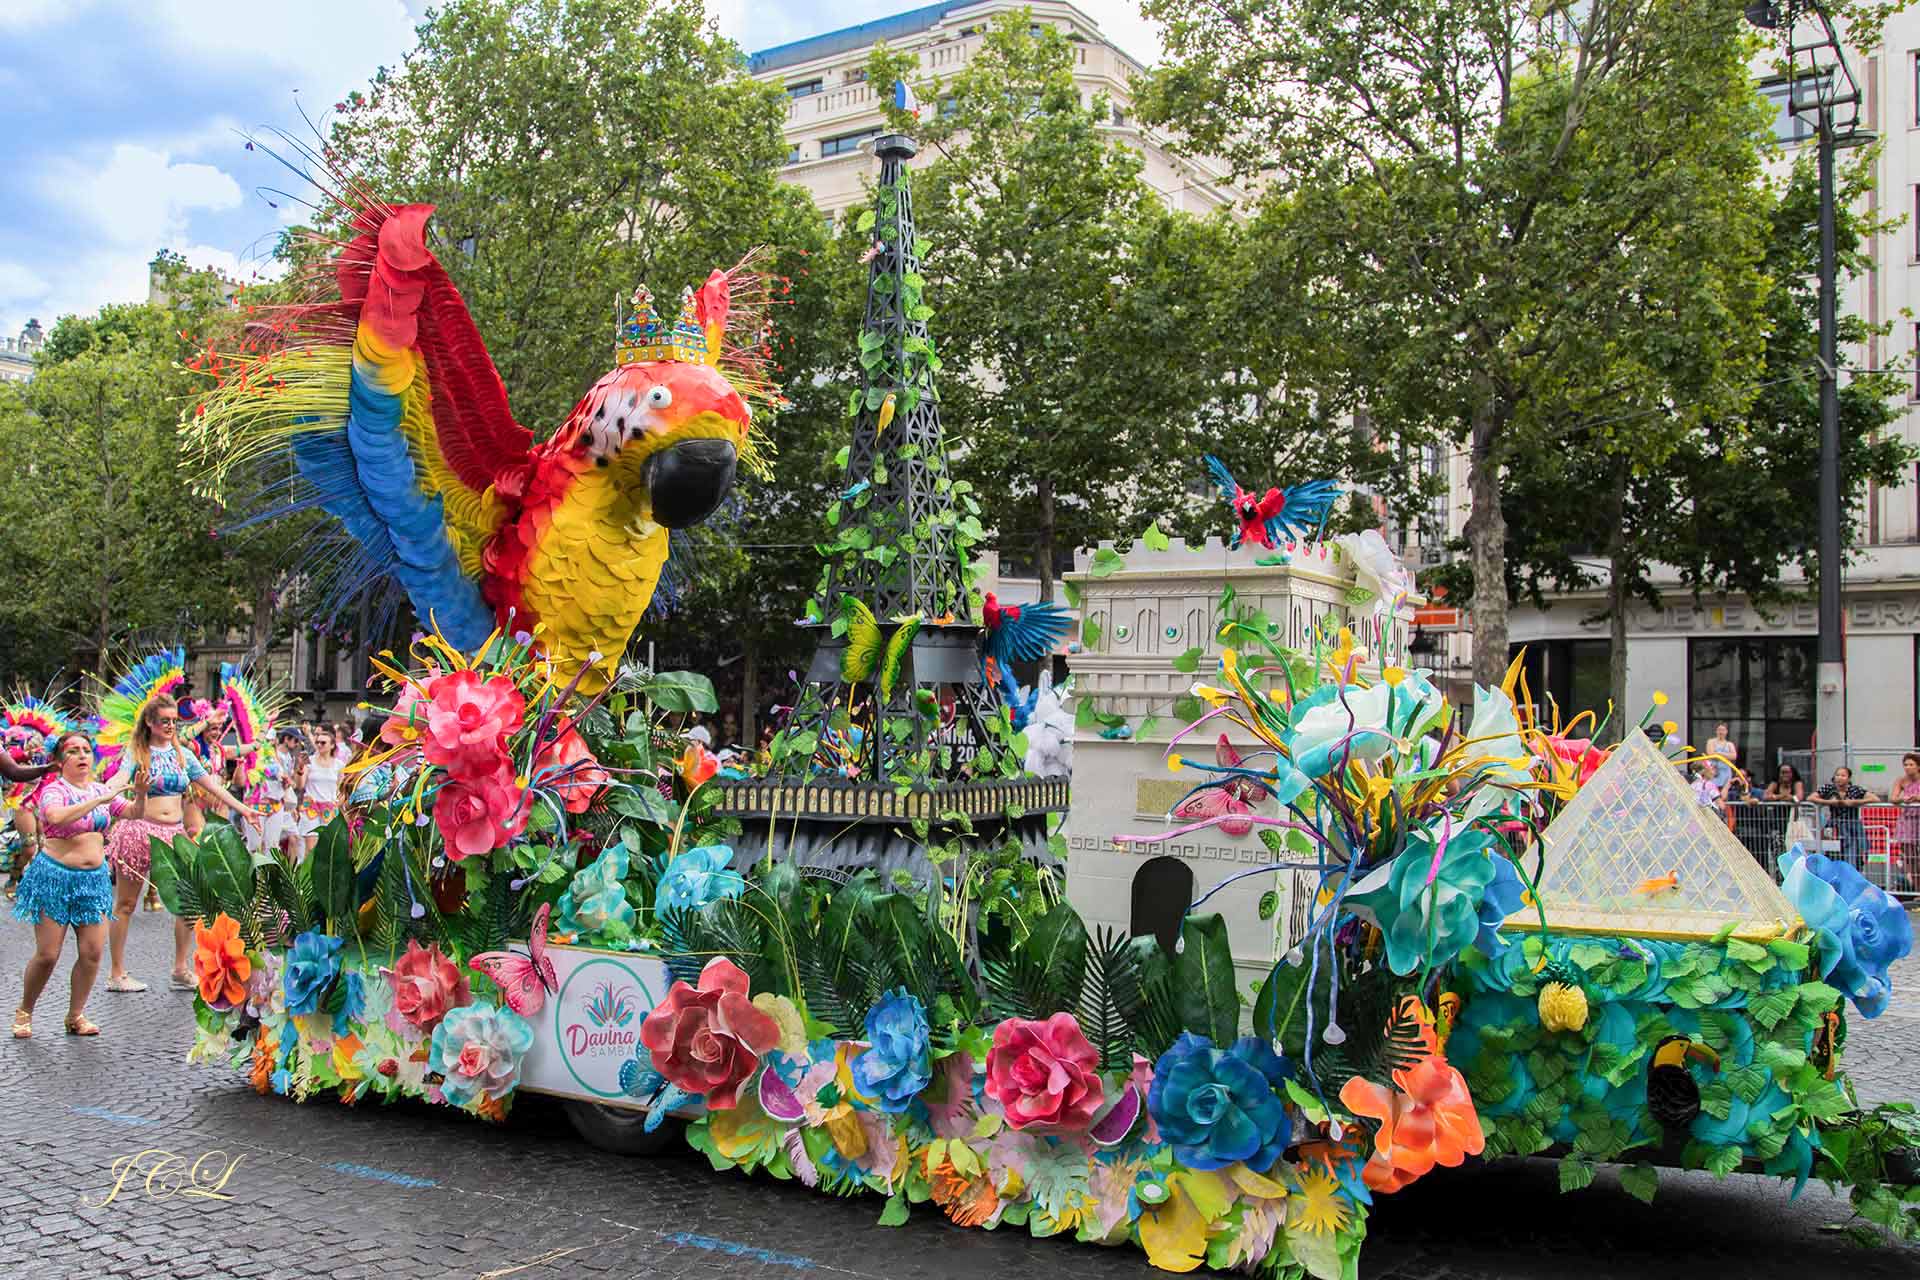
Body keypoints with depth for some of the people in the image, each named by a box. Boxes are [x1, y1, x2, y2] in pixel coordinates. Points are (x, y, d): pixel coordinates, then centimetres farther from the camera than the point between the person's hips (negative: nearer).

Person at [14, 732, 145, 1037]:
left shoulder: (100, 789, 8)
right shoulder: (53, 789, -8)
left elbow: (134, 813, 7)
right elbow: (57, 817, -29)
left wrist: (140, 794, -14)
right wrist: (100, 799, -32)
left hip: (94, 877, 5)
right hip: (55, 875, -5)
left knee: (92, 952, -1)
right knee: (47, 955, -2)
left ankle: (76, 1016, 15)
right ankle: (24, 1013, 21)